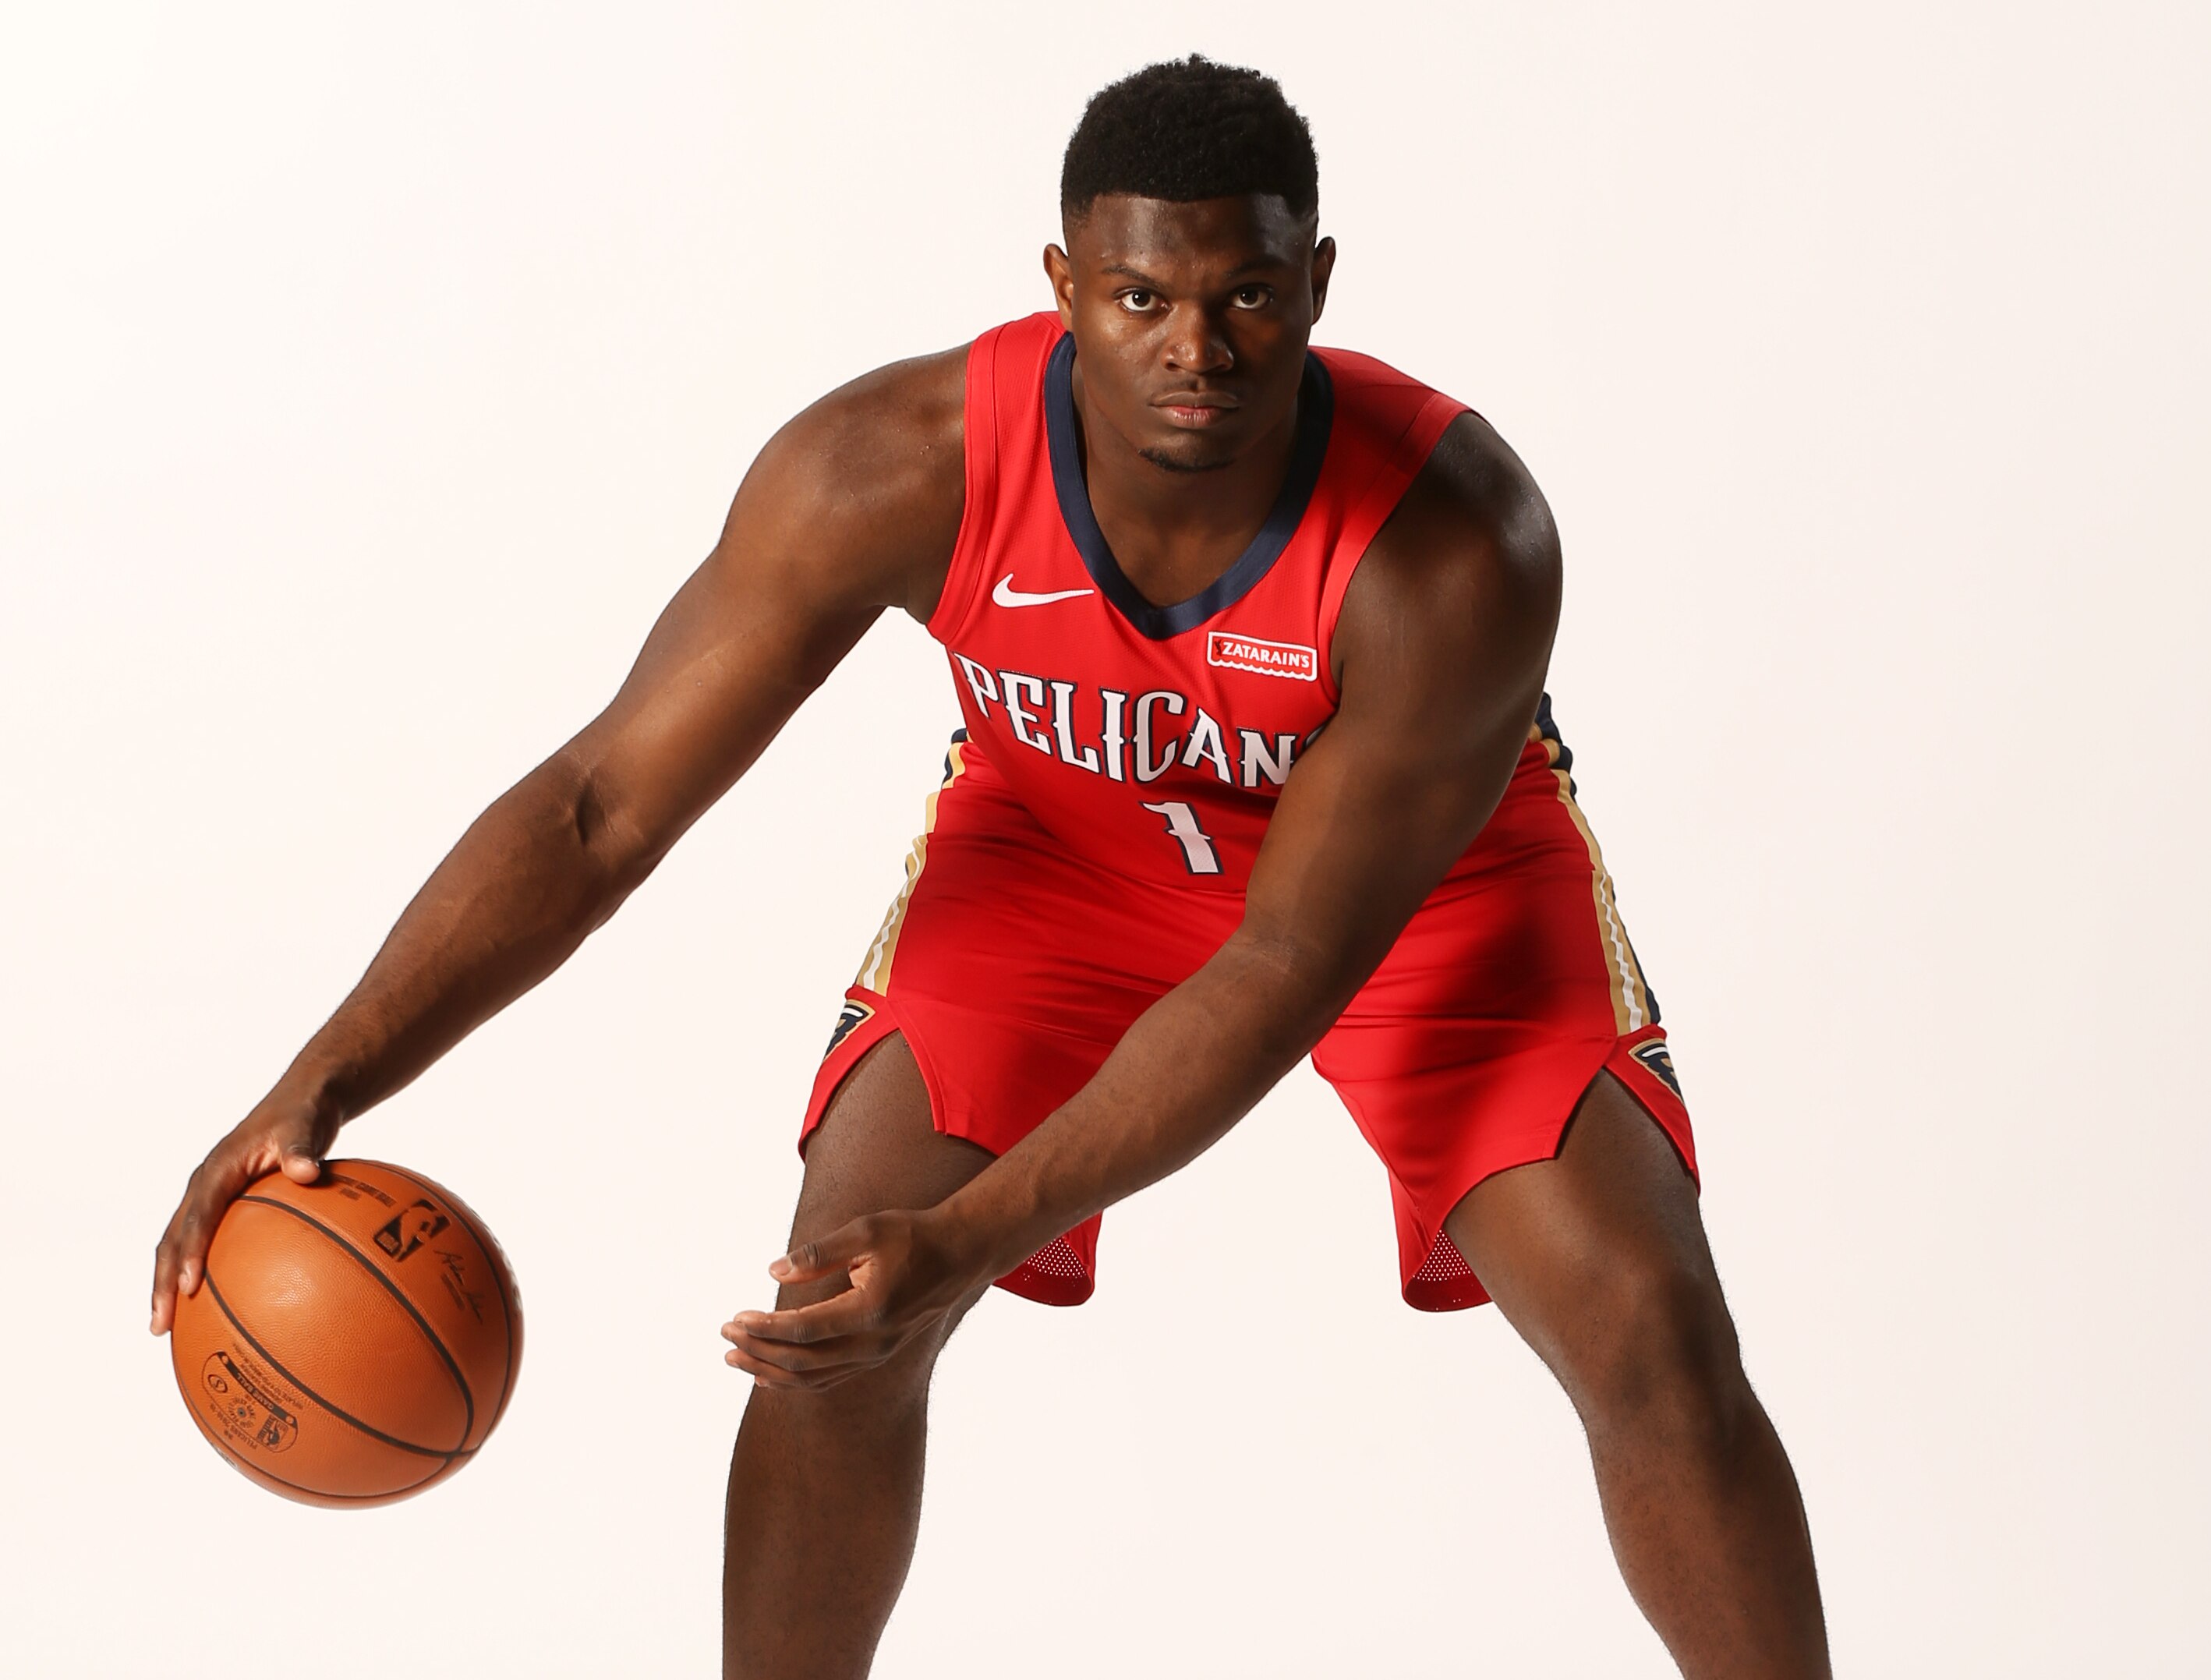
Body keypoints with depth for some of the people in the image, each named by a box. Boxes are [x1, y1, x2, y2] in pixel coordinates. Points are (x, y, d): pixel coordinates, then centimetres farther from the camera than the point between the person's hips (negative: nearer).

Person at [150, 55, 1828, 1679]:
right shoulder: (894, 470, -34)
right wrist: (324, 1085, -36)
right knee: (838, 1314, -14)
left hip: (1425, 867, -1)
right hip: (1064, 832, 2)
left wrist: (969, 1240, -42)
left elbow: (1288, 969, -34)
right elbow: (605, 805, -27)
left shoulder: (1456, 544, -39)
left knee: (1655, 1341, -14)